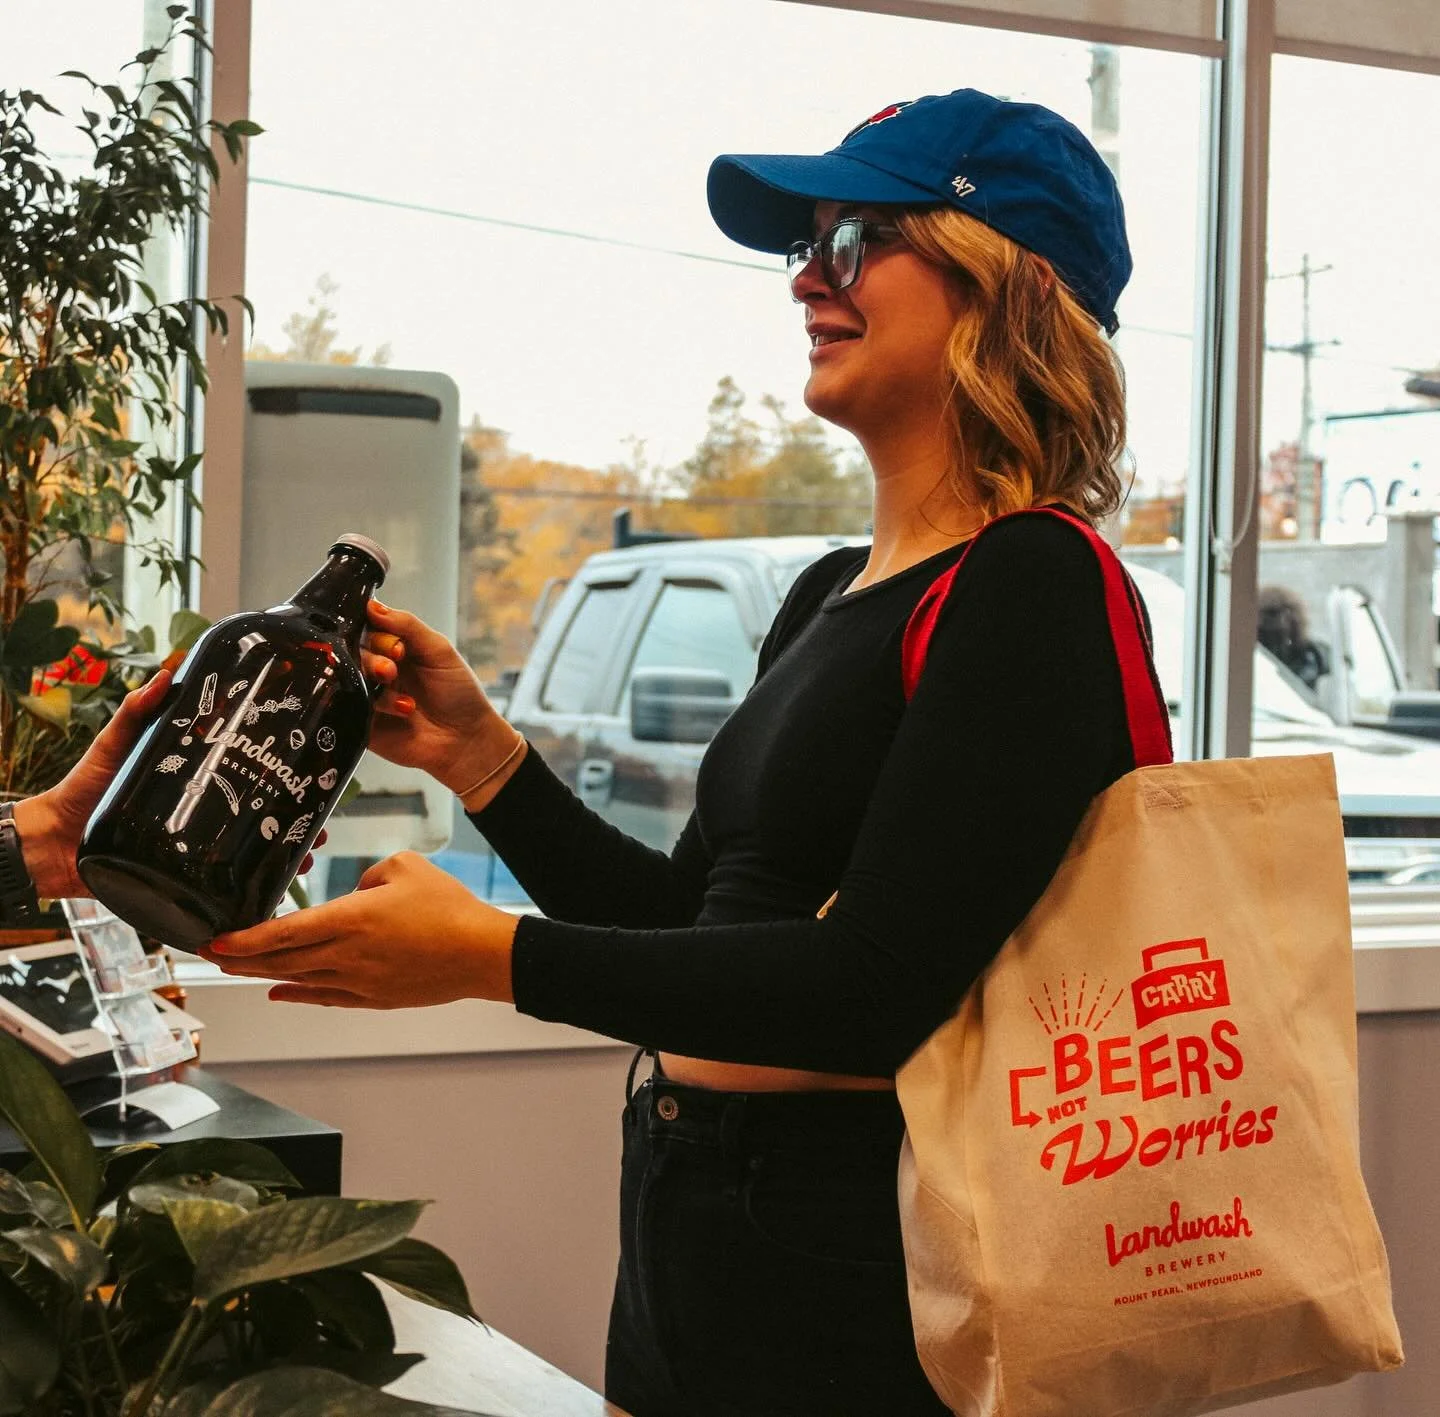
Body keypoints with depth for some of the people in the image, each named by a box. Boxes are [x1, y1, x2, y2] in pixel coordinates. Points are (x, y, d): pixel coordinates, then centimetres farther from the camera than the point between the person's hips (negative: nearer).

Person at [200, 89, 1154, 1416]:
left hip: (848, 1255, -8)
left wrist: (493, 956, -22)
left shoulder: (1032, 586, -16)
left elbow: (872, 988, -23)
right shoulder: (830, 594, 11)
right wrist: (477, 751, 4)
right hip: (688, 1215, 8)